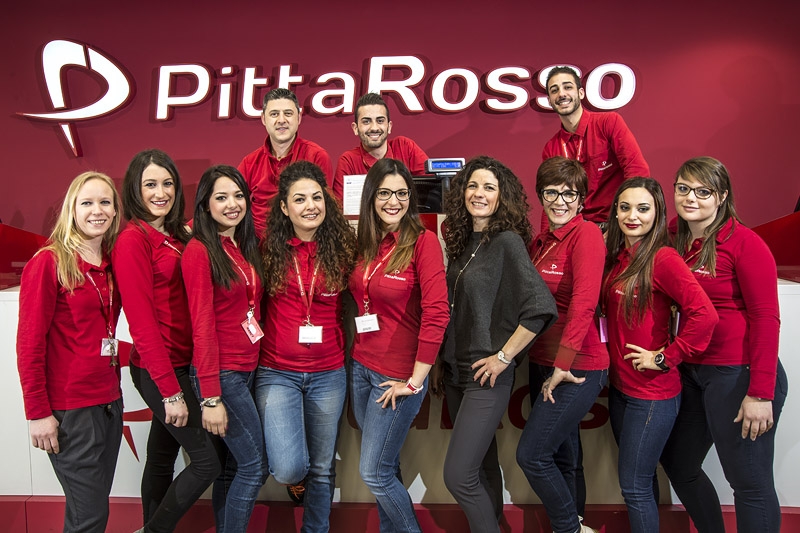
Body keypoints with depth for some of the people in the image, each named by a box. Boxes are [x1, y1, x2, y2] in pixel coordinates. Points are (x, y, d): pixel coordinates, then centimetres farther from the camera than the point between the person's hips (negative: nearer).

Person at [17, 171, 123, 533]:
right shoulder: (48, 262, -11)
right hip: (69, 409, -6)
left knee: (95, 502, 16)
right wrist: (38, 412, -13)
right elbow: (29, 343, -12)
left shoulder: (111, 263, 8)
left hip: (109, 400, 6)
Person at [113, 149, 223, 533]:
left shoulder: (177, 235, 10)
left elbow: (187, 307, 10)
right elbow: (142, 322, -17)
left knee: (162, 457, 18)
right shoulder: (133, 239, -14)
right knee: (209, 458, -3)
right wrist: (170, 391, -17)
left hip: (180, 364, 8)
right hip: (158, 371, -8)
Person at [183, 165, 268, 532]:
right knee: (254, 465, -2)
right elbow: (202, 327, -15)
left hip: (248, 369, 7)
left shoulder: (246, 246, 11)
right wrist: (211, 398, -16)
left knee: (232, 464, 14)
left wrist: (256, 366, 4)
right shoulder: (199, 250, -12)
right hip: (221, 373, -7)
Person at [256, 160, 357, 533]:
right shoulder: (269, 249, -4)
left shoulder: (342, 247, -2)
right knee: (289, 469, -11)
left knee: (322, 469, 13)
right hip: (277, 372, -1)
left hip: (328, 374, 2)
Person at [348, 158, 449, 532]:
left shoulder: (423, 241, -14)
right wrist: (359, 354, 4)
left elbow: (436, 314, -19)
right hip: (361, 367, 6)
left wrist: (415, 381, -16)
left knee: (374, 473, 2)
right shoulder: (366, 244, 5)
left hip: (399, 375, -6)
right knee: (385, 467, 18)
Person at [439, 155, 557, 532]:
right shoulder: (462, 240, 8)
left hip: (487, 376, -7)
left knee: (458, 475, -7)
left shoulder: (507, 241, -13)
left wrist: (503, 356, -17)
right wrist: (444, 358, 9)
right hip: (455, 370, 7)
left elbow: (541, 307, -22)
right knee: (482, 465, 19)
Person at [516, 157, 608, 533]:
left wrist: (563, 365, -20)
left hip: (578, 368, -8)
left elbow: (584, 302, -21)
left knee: (531, 455, -7)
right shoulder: (540, 243, 12)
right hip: (543, 364, 8)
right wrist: (545, 366, 4)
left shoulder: (586, 234, -12)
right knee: (561, 457, 17)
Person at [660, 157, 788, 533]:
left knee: (749, 482, 4)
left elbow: (766, 318, -14)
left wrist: (761, 393, -17)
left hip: (739, 375, -7)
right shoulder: (676, 240, 7)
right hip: (692, 372, 7)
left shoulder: (743, 242, -12)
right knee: (678, 465, 19)